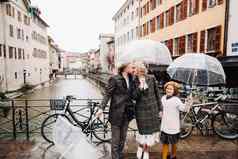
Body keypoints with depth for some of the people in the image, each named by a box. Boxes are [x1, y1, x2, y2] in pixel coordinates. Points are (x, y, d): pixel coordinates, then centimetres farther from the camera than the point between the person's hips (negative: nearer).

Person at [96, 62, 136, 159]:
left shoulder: (131, 79, 6)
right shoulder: (115, 79, -13)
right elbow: (107, 94, -14)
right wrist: (102, 108, -22)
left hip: (126, 113, 6)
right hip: (116, 112, -6)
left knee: (123, 138, 19)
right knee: (115, 139, 6)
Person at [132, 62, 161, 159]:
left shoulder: (151, 78, -2)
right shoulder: (134, 82, -5)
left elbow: (156, 93, 4)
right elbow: (134, 96, -12)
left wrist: (159, 107, 6)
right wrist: (140, 87, -28)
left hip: (152, 108, 2)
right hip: (141, 109, -2)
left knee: (151, 131, 11)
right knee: (143, 132, 6)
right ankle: (140, 147, 39)